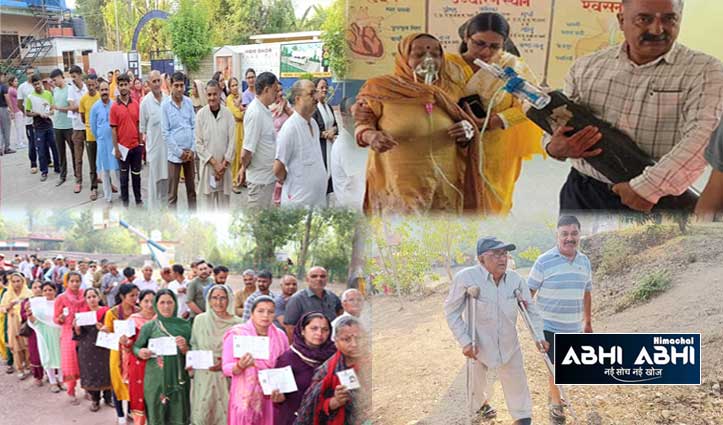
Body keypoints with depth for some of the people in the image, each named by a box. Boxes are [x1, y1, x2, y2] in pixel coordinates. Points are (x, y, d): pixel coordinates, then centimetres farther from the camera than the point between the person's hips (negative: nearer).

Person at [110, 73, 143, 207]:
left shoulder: (136, 104, 1)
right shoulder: (114, 107, -7)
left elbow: (139, 125, 7)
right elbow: (114, 129, -6)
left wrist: (141, 143, 5)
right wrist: (116, 148, -8)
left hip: (136, 145, 2)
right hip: (123, 147, -2)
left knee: (136, 174, 12)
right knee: (124, 175, 8)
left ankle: (138, 200, 24)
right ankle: (125, 202, 17)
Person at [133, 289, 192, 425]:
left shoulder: (184, 325, 2)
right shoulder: (149, 327, 0)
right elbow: (135, 347, 9)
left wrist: (185, 348, -15)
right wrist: (140, 352, -13)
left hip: (178, 380, 0)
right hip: (155, 380, 0)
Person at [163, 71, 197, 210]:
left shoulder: (189, 102, 3)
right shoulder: (165, 105, -7)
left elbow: (195, 127, 5)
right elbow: (166, 133, -8)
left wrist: (192, 149, -5)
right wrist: (179, 152, -11)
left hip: (190, 153, 4)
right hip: (174, 154, -3)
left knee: (191, 188, 14)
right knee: (172, 192, 3)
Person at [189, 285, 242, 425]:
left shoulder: (237, 323, -4)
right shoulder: (200, 320, 3)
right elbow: (194, 346, 10)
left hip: (226, 378, -1)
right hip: (203, 377, 1)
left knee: (224, 413, 2)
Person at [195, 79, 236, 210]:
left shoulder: (228, 114, -1)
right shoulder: (201, 114, -3)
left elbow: (232, 140, 0)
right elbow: (199, 143, -3)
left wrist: (224, 164, -8)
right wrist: (214, 163, -9)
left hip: (224, 164, 1)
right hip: (207, 164, -1)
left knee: (224, 198, 5)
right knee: (208, 198, 3)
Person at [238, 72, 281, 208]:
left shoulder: (264, 110, 9)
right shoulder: (255, 113, -21)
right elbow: (248, 150, -22)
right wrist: (244, 168, -6)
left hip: (268, 175, 9)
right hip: (260, 177, -9)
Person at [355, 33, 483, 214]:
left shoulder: (451, 91, 12)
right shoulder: (381, 88, 2)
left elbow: (467, 126, 20)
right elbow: (362, 122, 5)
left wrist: (468, 132, -3)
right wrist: (371, 136, -18)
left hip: (444, 186, 3)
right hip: (398, 184, -3)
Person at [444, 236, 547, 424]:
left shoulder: (516, 280, -10)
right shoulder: (466, 278, -21)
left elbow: (531, 309, 3)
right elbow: (451, 311, -12)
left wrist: (539, 336, -5)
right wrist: (465, 341, -17)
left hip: (509, 347, 2)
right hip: (479, 347, -2)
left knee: (517, 386, 11)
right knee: (479, 385, 21)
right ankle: (481, 405, 54)